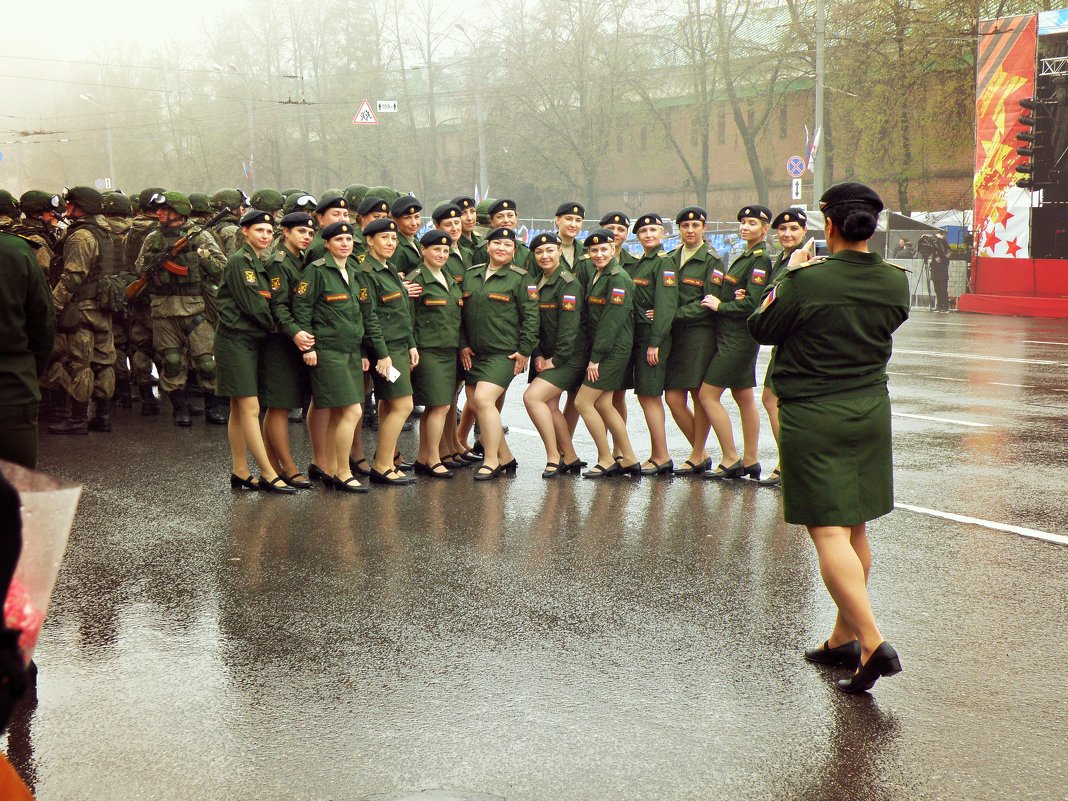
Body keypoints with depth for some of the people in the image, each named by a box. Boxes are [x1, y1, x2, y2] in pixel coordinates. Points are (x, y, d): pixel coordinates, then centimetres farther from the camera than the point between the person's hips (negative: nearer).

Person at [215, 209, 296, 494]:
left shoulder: (260, 264, 16)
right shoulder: (239, 261, -12)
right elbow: (252, 305, -16)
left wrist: (274, 328, 3)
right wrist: (278, 328, -7)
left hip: (251, 341, 9)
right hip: (235, 340, -9)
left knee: (239, 410, 12)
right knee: (250, 409, -7)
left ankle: (240, 473, 16)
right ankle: (269, 475, -7)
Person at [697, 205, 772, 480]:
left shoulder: (760, 260, -14)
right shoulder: (745, 256, 15)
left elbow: (752, 303, -21)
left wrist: (719, 305, -12)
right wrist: (732, 297, -2)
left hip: (737, 338, -10)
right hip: (731, 336, 10)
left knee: (708, 395, -8)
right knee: (744, 398, 12)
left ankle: (731, 460, -3)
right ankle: (749, 462, 17)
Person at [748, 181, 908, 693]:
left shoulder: (808, 282, -18)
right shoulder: (895, 282, -2)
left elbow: (761, 329, -4)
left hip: (813, 418, -6)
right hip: (871, 412, 6)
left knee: (828, 532, -6)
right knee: (855, 531, 16)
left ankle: (873, 642, -17)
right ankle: (844, 638, 27)